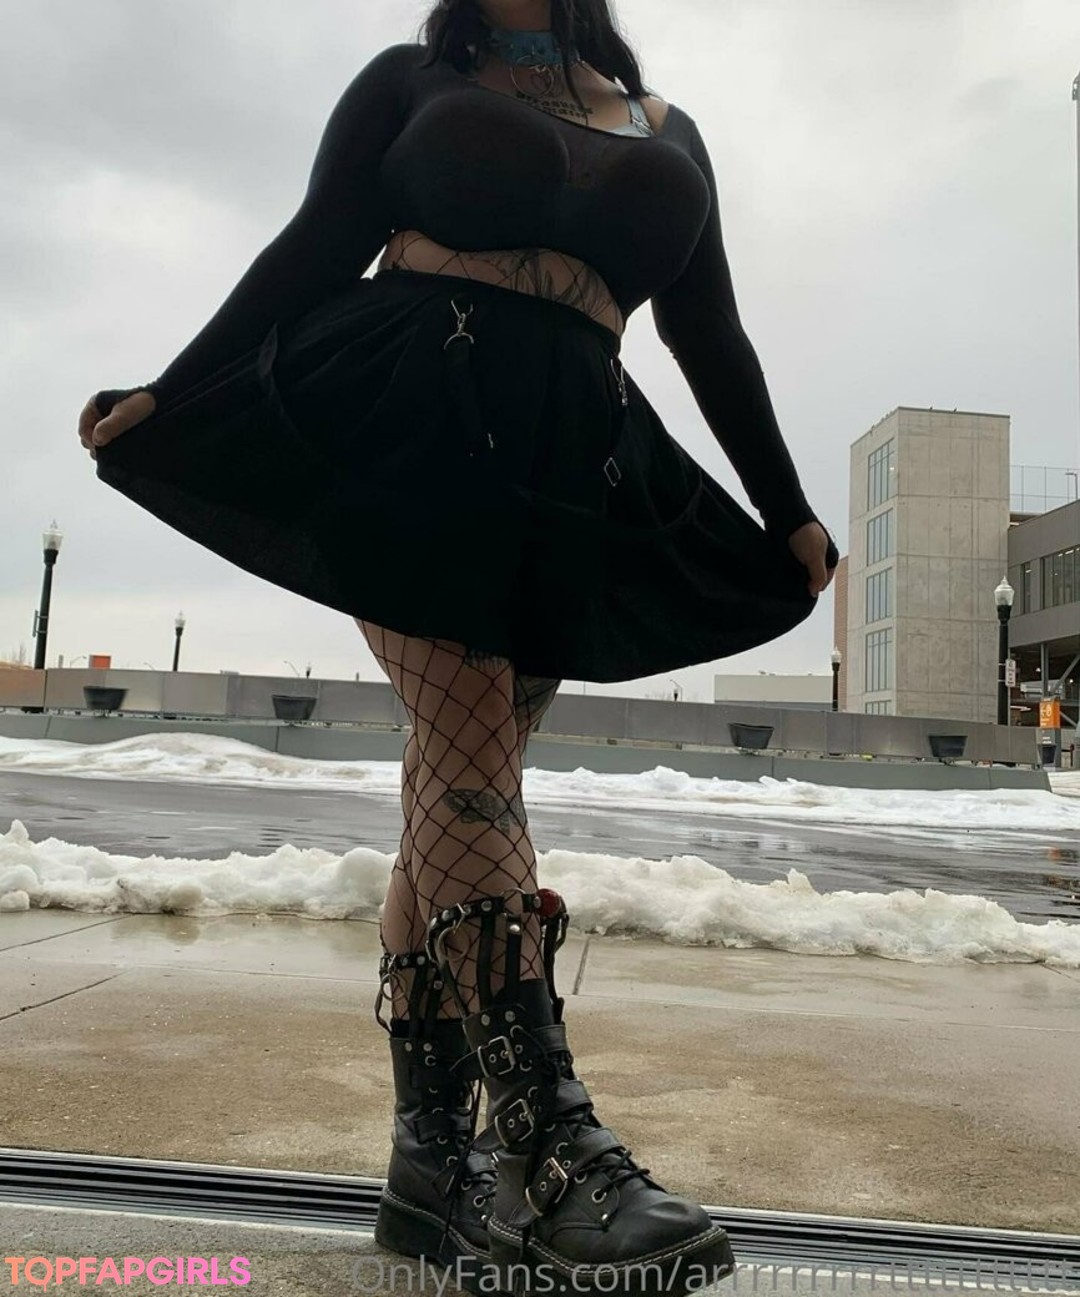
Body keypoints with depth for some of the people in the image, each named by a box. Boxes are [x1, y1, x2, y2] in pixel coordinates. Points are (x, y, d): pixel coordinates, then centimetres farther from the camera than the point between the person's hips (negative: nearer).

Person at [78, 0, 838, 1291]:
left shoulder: (667, 132, 24)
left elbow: (712, 334, 23)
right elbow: (312, 253, 11)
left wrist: (787, 510, 22)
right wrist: (171, 393, 3)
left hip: (569, 470, 3)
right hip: (405, 425, -2)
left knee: (457, 786, -3)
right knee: (470, 757, -18)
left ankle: (432, 1159, 3)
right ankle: (554, 1141, -18)